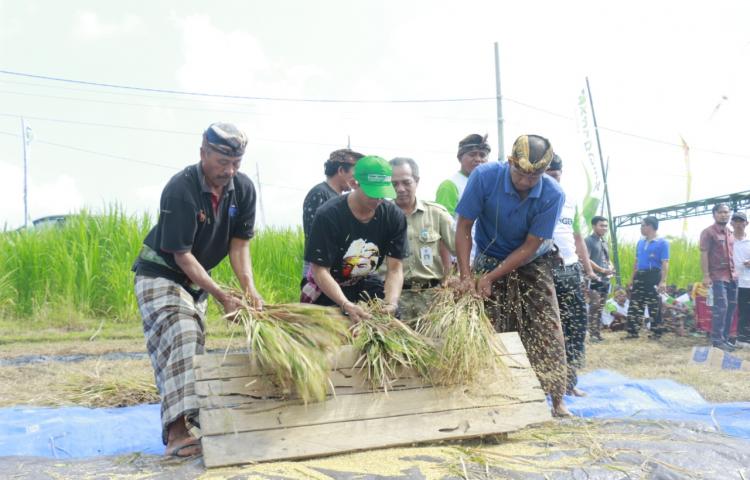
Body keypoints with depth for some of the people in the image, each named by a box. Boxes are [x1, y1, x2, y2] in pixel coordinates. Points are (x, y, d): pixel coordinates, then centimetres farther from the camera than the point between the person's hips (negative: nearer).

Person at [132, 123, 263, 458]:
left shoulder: (243, 188, -9)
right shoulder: (180, 190, -28)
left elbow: (239, 244, -4)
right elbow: (181, 255, -26)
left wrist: (250, 290, -19)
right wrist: (222, 297, -28)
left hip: (197, 277, 7)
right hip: (161, 272, -7)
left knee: (193, 346, 11)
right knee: (178, 340, -22)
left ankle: (189, 423, 22)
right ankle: (176, 432, -28)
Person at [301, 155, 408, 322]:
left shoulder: (394, 216, -13)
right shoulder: (328, 215, -23)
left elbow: (395, 269, -12)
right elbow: (320, 270, -22)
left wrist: (391, 304, -31)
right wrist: (347, 306, -37)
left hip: (366, 284, 3)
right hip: (328, 288, -3)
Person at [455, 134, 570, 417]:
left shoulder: (553, 195, -22)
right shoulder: (484, 177, -23)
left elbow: (530, 247, -18)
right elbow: (464, 227, -15)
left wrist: (490, 278, -23)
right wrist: (466, 276, -23)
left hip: (532, 266, 0)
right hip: (490, 262, 0)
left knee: (547, 334, -5)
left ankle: (557, 401, 2)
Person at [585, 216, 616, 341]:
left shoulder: (604, 242, 20)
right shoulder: (589, 240, -5)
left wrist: (611, 268, 4)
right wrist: (602, 270, -16)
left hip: (605, 279, 8)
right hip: (594, 278, -8)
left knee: (600, 307, 8)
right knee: (595, 305, -14)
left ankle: (598, 332, 12)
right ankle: (592, 334, -12)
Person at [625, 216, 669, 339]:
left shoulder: (662, 243, -6)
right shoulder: (640, 242, 13)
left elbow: (665, 263, -11)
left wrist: (663, 281, -19)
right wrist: (633, 278, 16)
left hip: (653, 276, -6)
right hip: (640, 276, 6)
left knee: (654, 306, 1)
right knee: (635, 304, 4)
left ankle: (656, 332, 10)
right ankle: (633, 332, 7)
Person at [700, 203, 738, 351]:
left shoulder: (730, 233, 15)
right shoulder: (708, 232, -5)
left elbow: (733, 254, 20)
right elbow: (704, 255, -10)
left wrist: (736, 272, 12)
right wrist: (706, 275, -17)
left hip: (732, 276, 7)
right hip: (718, 276, -7)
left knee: (731, 307, 6)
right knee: (721, 307, -11)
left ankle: (724, 338, 15)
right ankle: (717, 340, -5)